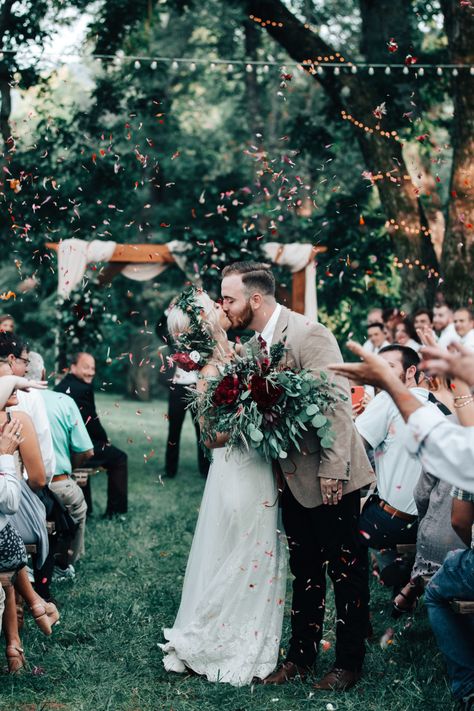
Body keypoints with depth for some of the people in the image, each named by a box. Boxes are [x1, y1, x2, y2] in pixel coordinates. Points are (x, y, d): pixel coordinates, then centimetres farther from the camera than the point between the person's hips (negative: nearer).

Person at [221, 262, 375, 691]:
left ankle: (349, 663, 17)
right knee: (304, 571, 17)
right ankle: (301, 656, 27)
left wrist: (332, 471, -23)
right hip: (294, 478, 8)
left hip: (328, 478, -8)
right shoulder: (255, 341, 5)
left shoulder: (308, 335, -19)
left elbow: (338, 404, -22)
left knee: (345, 571, 6)